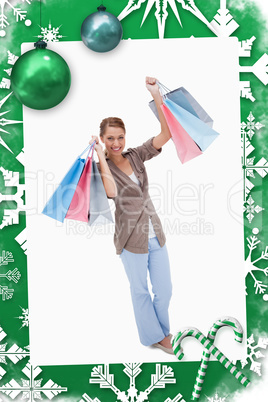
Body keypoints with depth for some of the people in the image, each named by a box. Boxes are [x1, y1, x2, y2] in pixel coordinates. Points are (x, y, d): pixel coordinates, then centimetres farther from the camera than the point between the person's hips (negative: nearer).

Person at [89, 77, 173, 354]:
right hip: (132, 239, -4)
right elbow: (112, 192, -32)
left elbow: (167, 134, -11)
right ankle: (154, 337, 35)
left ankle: (162, 330, 38)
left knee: (164, 290, 13)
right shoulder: (101, 166, -10)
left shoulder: (136, 156, 1)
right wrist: (100, 156, -25)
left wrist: (156, 95, -19)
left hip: (155, 234, 4)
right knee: (140, 291, 14)